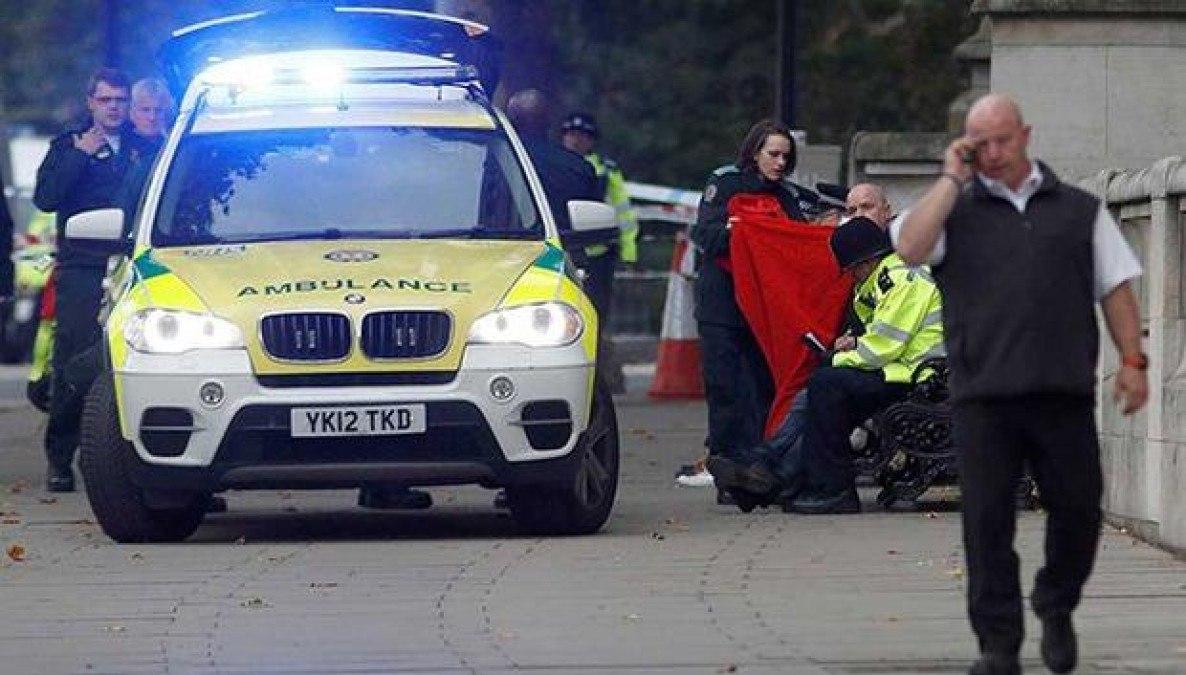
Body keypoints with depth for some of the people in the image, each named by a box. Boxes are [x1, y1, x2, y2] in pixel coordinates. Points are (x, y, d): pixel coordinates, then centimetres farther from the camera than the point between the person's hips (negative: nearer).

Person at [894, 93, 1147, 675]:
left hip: (1064, 391, 1)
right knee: (987, 519, -4)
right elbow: (909, 249, -8)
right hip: (982, 395, -1)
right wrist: (953, 178, -2)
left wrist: (1132, 360, 4)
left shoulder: (1079, 210, 15)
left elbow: (1115, 288, 15)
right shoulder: (955, 210, 12)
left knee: (1078, 508, 1)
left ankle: (1056, 608, 26)